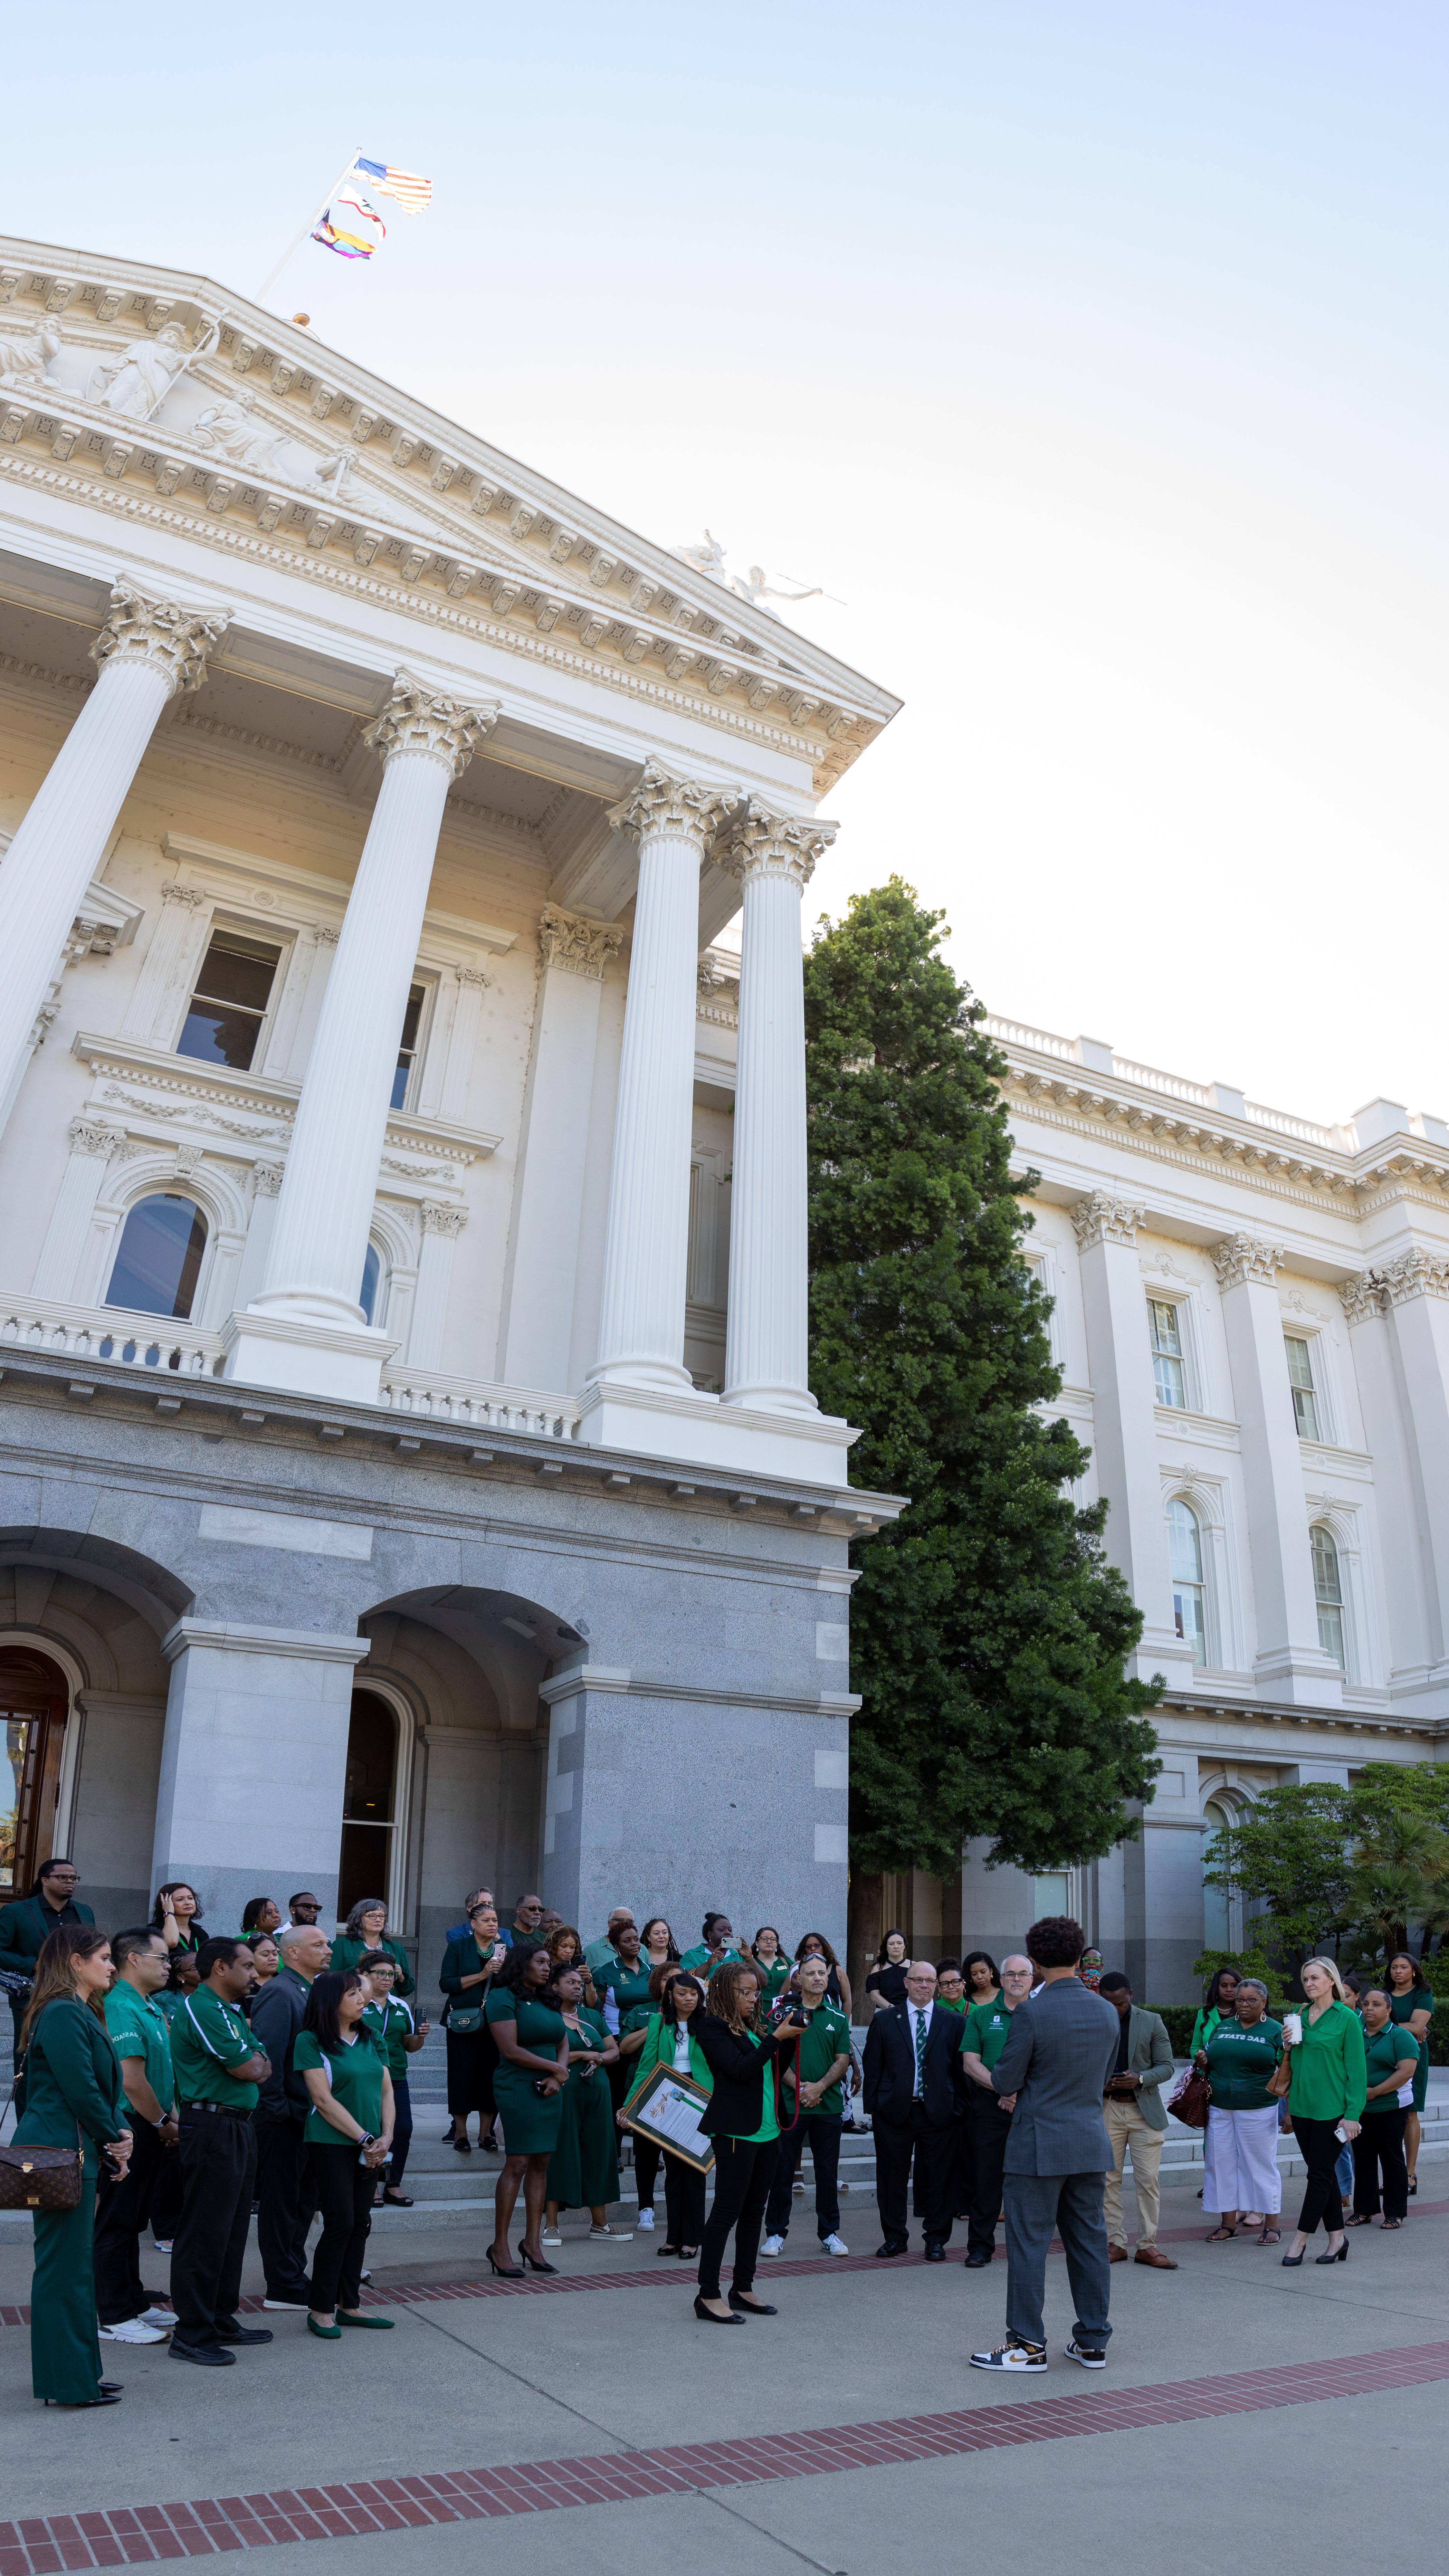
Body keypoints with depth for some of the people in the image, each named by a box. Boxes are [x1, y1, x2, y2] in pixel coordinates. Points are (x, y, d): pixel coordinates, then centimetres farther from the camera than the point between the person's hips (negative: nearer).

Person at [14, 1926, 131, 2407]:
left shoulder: (81, 2013, 15)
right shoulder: (63, 2015, -18)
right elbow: (80, 2091, -20)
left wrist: (118, 2135, 1)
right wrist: (115, 2137, -6)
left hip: (76, 2152, 10)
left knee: (75, 2265, 17)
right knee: (64, 2265, 0)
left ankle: (77, 2374, 27)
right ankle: (67, 2384, 9)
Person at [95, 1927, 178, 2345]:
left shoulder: (150, 2008, 12)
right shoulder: (122, 2009, -21)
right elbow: (131, 2081, -25)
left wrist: (171, 2118, 7)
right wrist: (164, 2124, -13)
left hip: (151, 2133, 10)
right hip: (129, 2132, -10)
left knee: (133, 2221, 19)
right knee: (116, 2224, 2)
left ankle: (134, 2302, 29)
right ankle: (114, 2317, 12)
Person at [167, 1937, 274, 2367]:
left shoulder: (230, 2011, 16)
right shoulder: (202, 2010, -17)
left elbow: (261, 2066, 18)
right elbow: (248, 2069, -17)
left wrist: (256, 2062, -2)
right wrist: (258, 2060, 2)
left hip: (238, 2127, 10)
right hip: (211, 2126, -10)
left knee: (233, 2230, 16)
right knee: (205, 2232, -3)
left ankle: (222, 2320, 26)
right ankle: (191, 2333, 6)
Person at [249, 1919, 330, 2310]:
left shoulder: (313, 1992, 12)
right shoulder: (279, 1992, -17)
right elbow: (266, 2053, -24)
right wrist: (276, 2107, -21)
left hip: (308, 2115, 9)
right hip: (284, 2118, -9)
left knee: (303, 2200, 18)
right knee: (281, 2202, 3)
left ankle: (292, 2276, 30)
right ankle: (284, 2289, 12)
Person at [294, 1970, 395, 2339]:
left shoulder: (370, 2039, 9)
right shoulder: (311, 2041, -10)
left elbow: (386, 2090, 9)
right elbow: (323, 2100, -14)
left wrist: (386, 2136, -6)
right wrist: (365, 2139, -15)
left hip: (369, 2148, 6)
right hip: (331, 2144, -6)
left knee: (360, 2224, 9)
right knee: (340, 2223, -6)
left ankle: (349, 2305, 20)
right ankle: (321, 2310, 9)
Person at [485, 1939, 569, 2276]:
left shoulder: (548, 2001, 15)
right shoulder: (504, 1998, -8)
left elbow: (564, 2045, 15)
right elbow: (511, 2050, -15)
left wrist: (557, 2077, -5)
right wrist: (555, 2068, -9)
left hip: (550, 2092, 7)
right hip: (518, 2089, -7)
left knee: (541, 2165, 7)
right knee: (517, 2165, -7)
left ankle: (532, 2242, 15)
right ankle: (500, 2247, 2)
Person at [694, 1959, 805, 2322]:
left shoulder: (751, 2028, 13)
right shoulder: (714, 2028, -10)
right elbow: (740, 2069, -20)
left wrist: (788, 2037, 2)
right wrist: (777, 2038, -20)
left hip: (766, 2131, 8)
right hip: (736, 2132, -8)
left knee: (754, 2211, 13)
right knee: (727, 2211, -4)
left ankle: (743, 2289, 23)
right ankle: (709, 2295, 4)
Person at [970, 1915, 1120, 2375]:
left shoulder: (1031, 2013, -18)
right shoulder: (1107, 2012, 1)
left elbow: (1004, 2082, -13)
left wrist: (1014, 2089, 12)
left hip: (1039, 2145, -6)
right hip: (1092, 2142, 6)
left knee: (1028, 2243, 4)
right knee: (1089, 2241, 15)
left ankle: (1028, 2345, 10)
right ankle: (1093, 2342, 23)